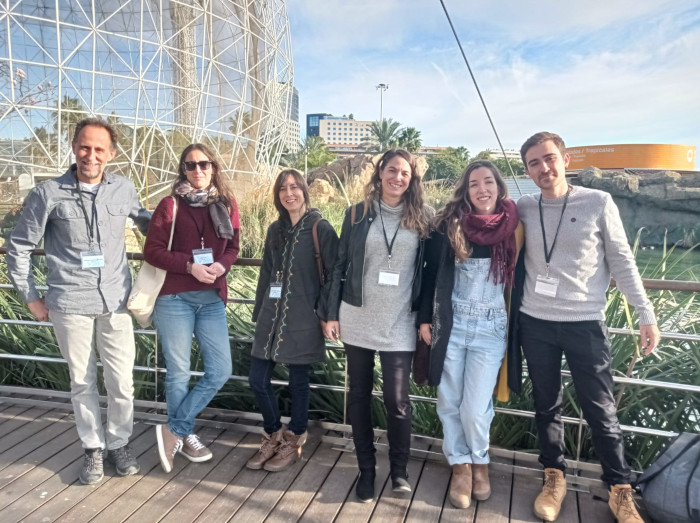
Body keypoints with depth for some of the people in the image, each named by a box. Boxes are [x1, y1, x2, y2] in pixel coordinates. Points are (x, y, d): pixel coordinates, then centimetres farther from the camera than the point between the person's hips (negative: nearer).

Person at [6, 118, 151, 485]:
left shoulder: (124, 190, 4)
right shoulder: (48, 194, -2)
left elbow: (146, 221, 24)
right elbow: (19, 247, 7)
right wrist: (30, 297, 6)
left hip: (115, 303, 1)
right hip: (70, 305, -1)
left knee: (122, 381, 5)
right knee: (82, 381, 11)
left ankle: (118, 443, 27)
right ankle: (93, 448, 29)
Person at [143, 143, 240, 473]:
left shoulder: (226, 204, 8)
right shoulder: (170, 205, -2)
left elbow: (233, 247, 11)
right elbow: (152, 251, -5)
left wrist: (221, 265, -10)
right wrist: (190, 266, -18)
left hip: (212, 299, 4)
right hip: (174, 298, -4)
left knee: (220, 371, 1)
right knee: (179, 373, 5)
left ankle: (173, 430, 17)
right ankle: (185, 436, 27)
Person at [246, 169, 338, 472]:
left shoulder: (320, 229, -6)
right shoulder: (276, 229, 12)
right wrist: (259, 313, 17)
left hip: (302, 320, -5)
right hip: (272, 317, 6)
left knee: (298, 382, 7)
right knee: (257, 379, 6)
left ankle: (293, 443, 28)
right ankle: (273, 437, 29)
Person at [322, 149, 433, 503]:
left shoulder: (422, 218, 3)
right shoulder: (357, 214, 4)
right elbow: (339, 266, 5)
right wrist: (331, 314, 2)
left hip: (399, 324, -1)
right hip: (357, 319, 2)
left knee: (397, 398, -2)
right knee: (359, 394, 10)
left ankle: (399, 470, 21)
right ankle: (366, 469, 26)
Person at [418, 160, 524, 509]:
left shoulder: (513, 227, -2)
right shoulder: (449, 224, -2)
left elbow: (519, 278, 5)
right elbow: (431, 273, 3)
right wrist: (425, 318, 0)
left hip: (491, 329, -1)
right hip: (450, 325, 1)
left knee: (475, 408, -1)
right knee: (449, 402, 10)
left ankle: (479, 462, 29)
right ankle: (460, 466, 32)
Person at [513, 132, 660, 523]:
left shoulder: (598, 203, -4)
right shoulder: (523, 208, 2)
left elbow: (622, 262, -1)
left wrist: (646, 314, -3)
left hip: (586, 323, -2)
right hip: (536, 323, 2)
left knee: (601, 410, 6)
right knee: (547, 405, 13)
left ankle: (621, 490, 23)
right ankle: (555, 477, 29)